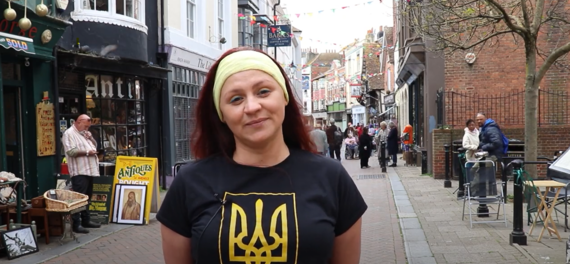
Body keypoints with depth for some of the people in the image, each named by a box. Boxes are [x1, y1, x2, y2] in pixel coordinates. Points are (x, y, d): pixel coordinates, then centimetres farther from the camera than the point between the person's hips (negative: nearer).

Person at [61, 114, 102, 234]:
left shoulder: (85, 133, 20)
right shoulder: (69, 134, -8)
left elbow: (95, 145, 23)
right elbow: (71, 151, -19)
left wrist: (90, 138, 5)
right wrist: (87, 152, -17)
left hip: (89, 170, 9)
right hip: (79, 172, -9)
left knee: (87, 197, 14)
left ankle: (86, 220, 22)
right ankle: (76, 224, -6)